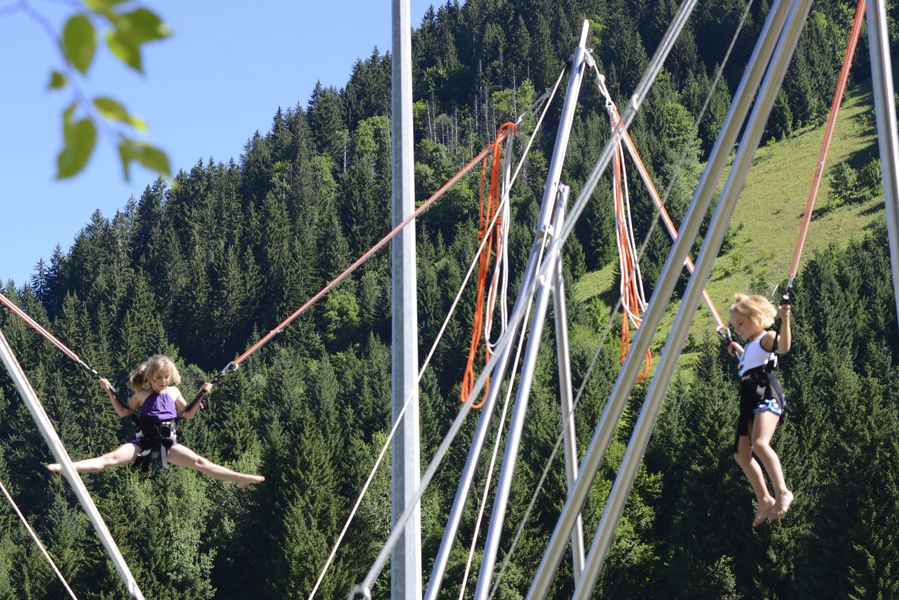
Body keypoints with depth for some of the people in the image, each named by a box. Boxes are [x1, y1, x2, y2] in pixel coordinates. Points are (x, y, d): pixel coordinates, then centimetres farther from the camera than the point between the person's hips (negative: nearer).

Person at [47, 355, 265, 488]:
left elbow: (188, 414, 16)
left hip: (168, 443, 1)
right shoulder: (142, 395, 3)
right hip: (144, 441, -1)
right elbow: (123, 412, 12)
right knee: (110, 458, -22)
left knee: (199, 462, -13)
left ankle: (239, 478, -19)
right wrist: (110, 393, 1)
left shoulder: (173, 393, 7)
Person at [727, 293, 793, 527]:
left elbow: (783, 347, -24)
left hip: (766, 394, -10)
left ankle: (782, 492, -30)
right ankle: (765, 500, 10)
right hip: (749, 398, 10)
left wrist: (785, 320, -35)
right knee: (741, 453, 3)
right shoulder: (750, 345, 28)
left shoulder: (767, 338, 1)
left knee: (759, 442, -31)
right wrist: (738, 351, 51)